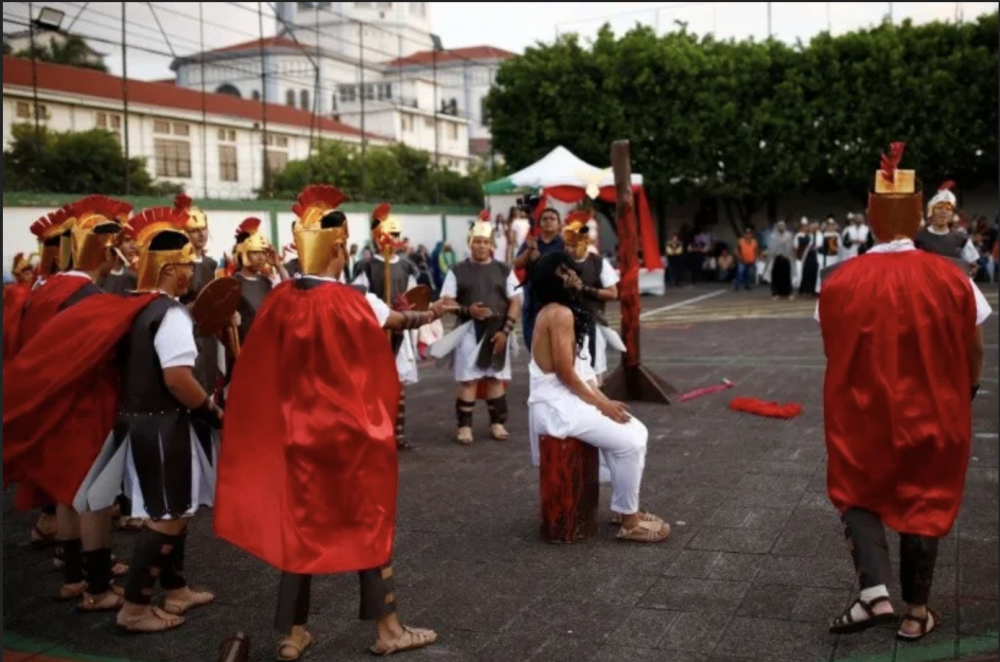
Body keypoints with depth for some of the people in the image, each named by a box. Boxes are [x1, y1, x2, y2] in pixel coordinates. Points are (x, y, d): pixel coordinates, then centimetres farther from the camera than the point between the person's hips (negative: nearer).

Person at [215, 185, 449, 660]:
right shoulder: (350, 301, -16)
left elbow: (260, 368, 3)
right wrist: (430, 314, 19)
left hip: (297, 430, 5)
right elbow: (403, 321, 0)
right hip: (351, 429, -4)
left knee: (299, 523, 14)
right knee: (369, 521, 9)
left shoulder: (280, 300, -3)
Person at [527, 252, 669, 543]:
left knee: (637, 432, 9)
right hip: (558, 405, -10)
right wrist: (601, 405, -12)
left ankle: (624, 507, 16)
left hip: (572, 399, 10)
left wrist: (604, 400, 5)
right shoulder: (560, 314, -18)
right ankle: (629, 520, -2)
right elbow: (565, 373, -20)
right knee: (629, 442, -15)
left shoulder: (566, 311, 14)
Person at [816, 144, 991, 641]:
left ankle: (874, 594, 4)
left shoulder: (840, 280, -10)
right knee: (924, 503, 15)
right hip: (932, 413, 0)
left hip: (862, 413, 0)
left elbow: (834, 352, 2)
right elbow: (973, 352, -1)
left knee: (858, 493, 19)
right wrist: (964, 392, 19)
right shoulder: (951, 277, -12)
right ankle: (916, 613, 24)